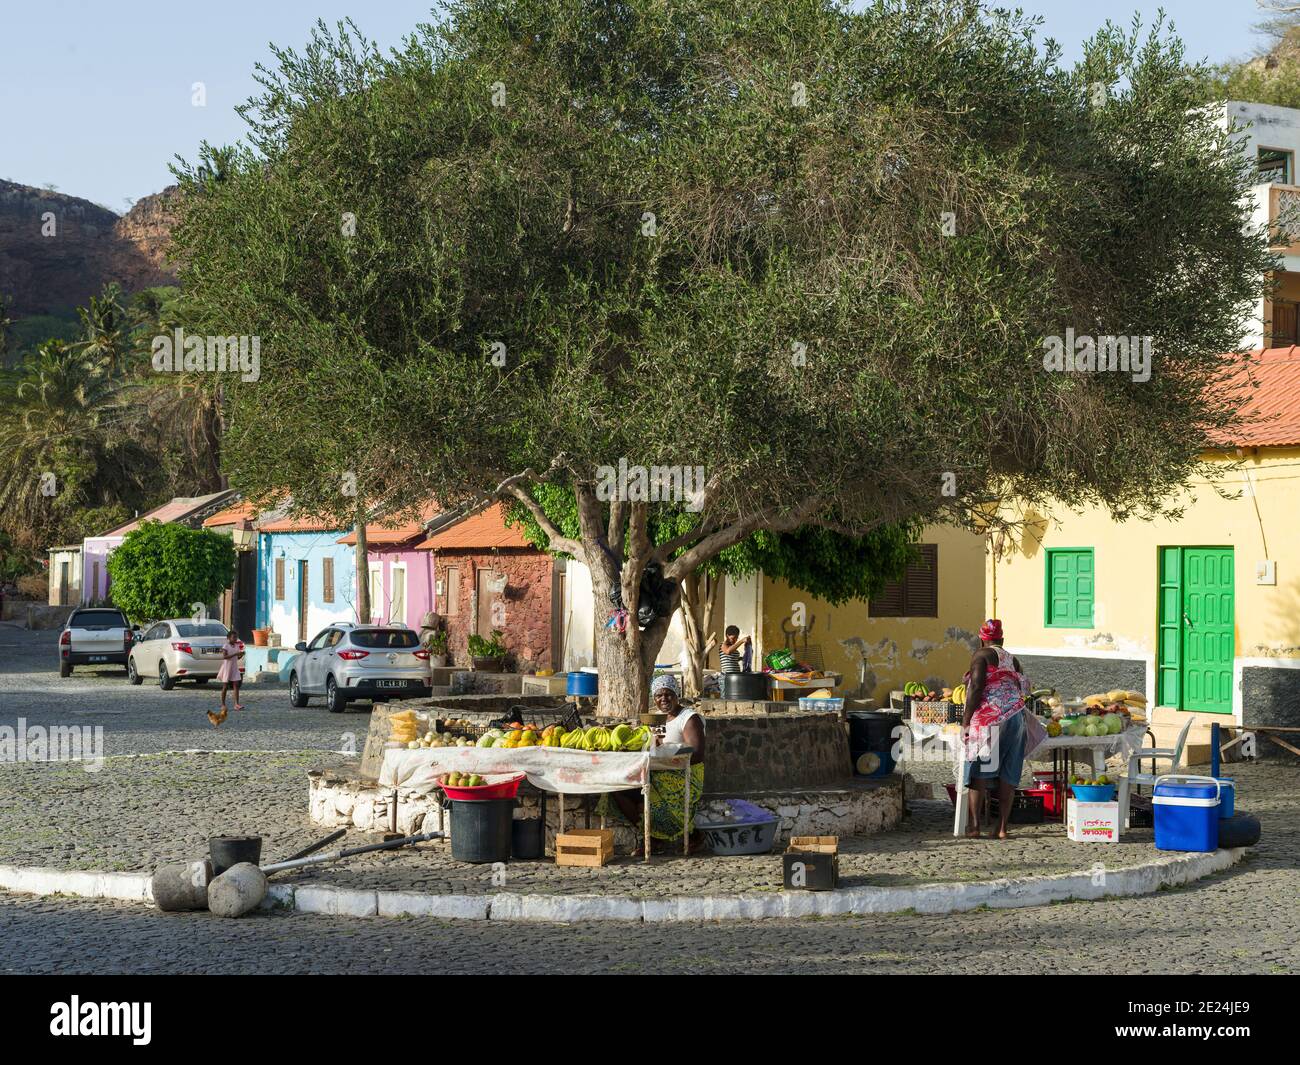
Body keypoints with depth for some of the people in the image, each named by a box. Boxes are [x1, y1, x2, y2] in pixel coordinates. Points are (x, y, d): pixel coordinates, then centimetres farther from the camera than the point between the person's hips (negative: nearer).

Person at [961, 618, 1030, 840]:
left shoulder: (982, 655, 2)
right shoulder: (1013, 660, 20)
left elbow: (976, 688, -8)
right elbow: (1023, 690, 16)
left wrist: (965, 721, -6)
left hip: (990, 719, -5)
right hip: (1016, 717, 5)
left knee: (978, 773, -2)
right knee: (1008, 775, 7)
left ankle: (973, 826, -7)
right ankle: (1002, 827, 7)